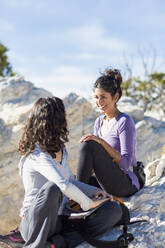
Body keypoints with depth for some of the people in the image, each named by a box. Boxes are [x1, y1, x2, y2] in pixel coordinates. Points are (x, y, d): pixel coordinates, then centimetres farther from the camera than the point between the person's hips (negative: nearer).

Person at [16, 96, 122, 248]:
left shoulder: (61, 149, 10)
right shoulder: (37, 155, -19)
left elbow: (71, 181, 20)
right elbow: (64, 185, -33)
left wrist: (94, 191, 3)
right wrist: (88, 204, -18)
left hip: (60, 218, 8)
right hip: (35, 223, -8)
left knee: (114, 210, -11)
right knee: (52, 188, -40)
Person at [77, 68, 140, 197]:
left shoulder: (125, 122, -11)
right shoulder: (99, 121, 12)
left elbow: (125, 164, -19)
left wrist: (101, 142, -27)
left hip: (126, 185, -6)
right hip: (106, 182, 7)